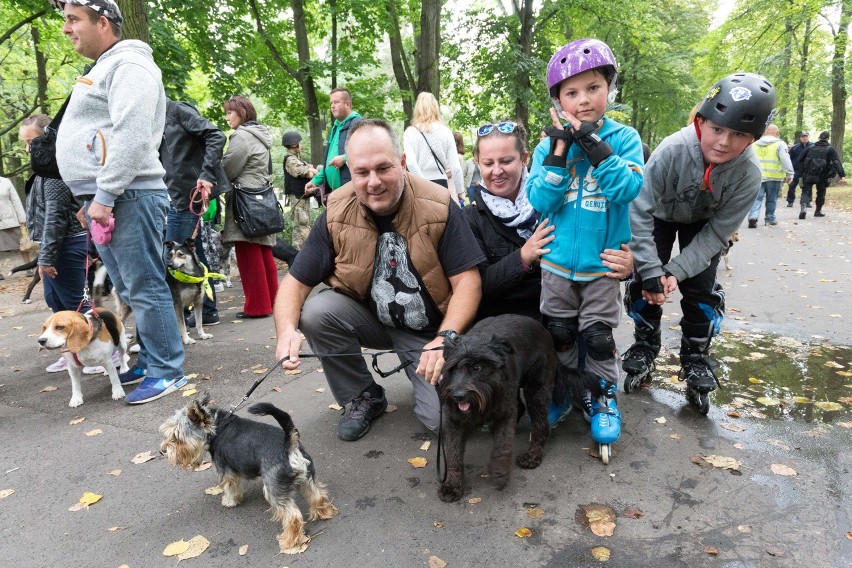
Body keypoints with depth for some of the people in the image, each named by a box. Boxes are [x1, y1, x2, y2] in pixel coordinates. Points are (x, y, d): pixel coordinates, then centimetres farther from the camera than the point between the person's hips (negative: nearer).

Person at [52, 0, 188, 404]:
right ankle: (150, 362, 22)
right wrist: (93, 199, 22)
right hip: (104, 198, 10)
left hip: (128, 198, -10)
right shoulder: (104, 69, 26)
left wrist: (104, 195, -21)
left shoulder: (129, 65, -7)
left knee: (144, 289, -7)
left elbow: (131, 137, -19)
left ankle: (166, 373, 0)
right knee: (130, 291, 13)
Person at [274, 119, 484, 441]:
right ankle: (364, 397, -1)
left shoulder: (438, 207, -18)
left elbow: (467, 281, -18)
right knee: (315, 312, -26)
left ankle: (417, 367, 18)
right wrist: (287, 329, -30)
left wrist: (446, 338, -33)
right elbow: (296, 281, -9)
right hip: (371, 319, 3)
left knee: (442, 417, -19)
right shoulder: (337, 215, -12)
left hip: (431, 330, -2)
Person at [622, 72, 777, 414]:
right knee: (643, 281, -6)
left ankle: (695, 357, 19)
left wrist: (675, 271, -30)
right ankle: (645, 345, 19)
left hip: (703, 225, 1)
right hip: (662, 216, -1)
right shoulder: (672, 151, -38)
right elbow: (640, 212, -34)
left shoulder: (749, 175, -30)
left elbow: (717, 233, -21)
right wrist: (651, 272, -34)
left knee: (701, 292, -4)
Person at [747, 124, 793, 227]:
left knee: (757, 198, 1)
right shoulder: (780, 144, -3)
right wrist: (789, 174, -7)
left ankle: (753, 216, -18)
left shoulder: (755, 144, 12)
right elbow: (785, 160, -10)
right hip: (773, 176, -2)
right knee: (771, 199, 9)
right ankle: (770, 218, 16)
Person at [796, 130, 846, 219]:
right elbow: (837, 162, -9)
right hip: (822, 175, -1)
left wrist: (803, 170, 19)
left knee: (806, 192, -1)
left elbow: (800, 159, 9)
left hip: (808, 175, 1)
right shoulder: (830, 149, 1)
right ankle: (818, 211, 25)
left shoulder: (810, 147, 8)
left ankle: (804, 206, -29)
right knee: (821, 193, 17)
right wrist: (842, 175, -14)